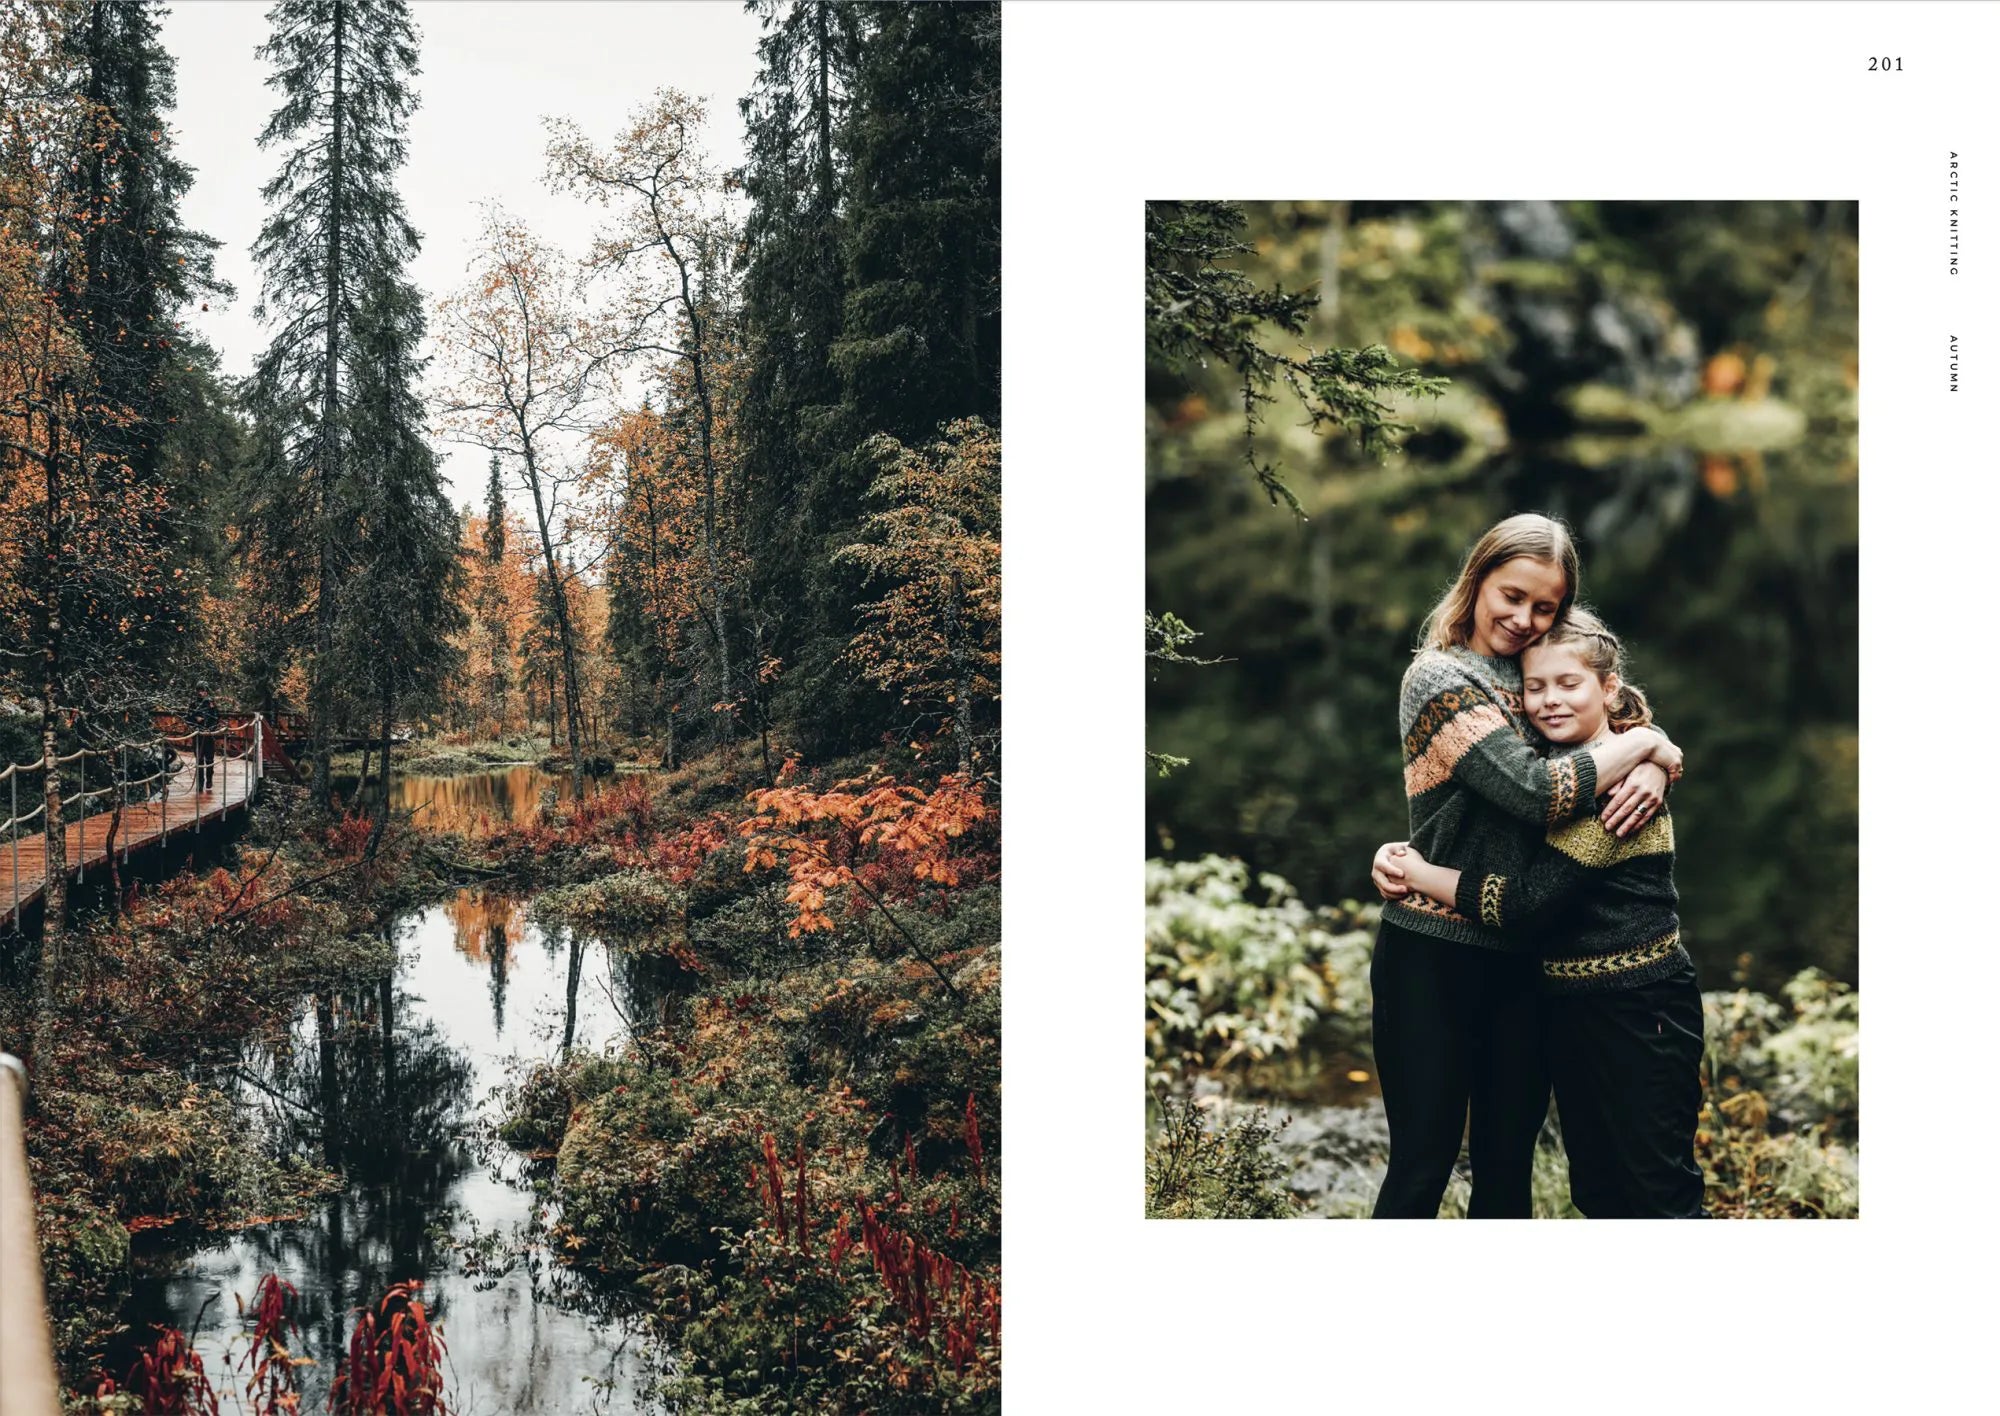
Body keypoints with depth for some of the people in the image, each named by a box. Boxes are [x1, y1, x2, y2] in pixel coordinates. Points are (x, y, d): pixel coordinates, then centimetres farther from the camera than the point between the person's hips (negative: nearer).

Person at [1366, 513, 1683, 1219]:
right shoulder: (1440, 677, -11)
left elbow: (1647, 730, 12)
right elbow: (1537, 791, -21)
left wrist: (1652, 768, -12)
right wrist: (1641, 742, -8)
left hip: (1521, 954, 6)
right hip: (1434, 955, -6)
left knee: (1509, 1161, 13)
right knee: (1423, 1163, 1)